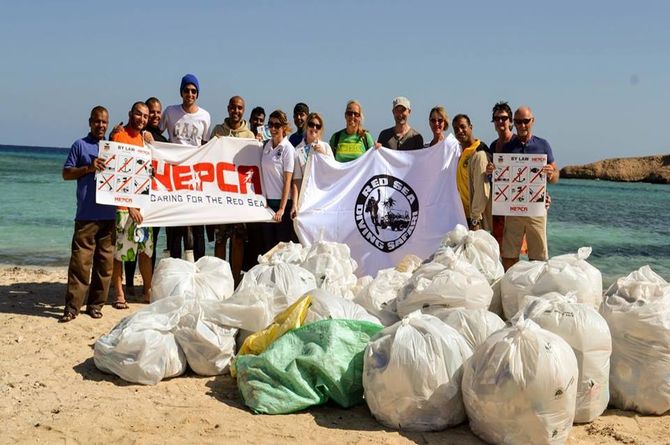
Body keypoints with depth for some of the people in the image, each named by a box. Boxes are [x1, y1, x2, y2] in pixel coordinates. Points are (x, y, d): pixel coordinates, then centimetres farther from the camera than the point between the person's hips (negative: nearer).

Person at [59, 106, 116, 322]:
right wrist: (89, 168, -12)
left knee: (105, 260, 5)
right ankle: (72, 306, -5)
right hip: (86, 214, -4)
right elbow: (66, 173, 3)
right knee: (80, 261, -7)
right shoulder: (80, 145, 6)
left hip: (109, 214, 4)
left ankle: (96, 304, 13)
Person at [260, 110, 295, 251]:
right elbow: (263, 174, 14)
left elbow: (287, 181, -11)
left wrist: (282, 208, -17)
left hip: (282, 202, -5)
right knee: (268, 244, 8)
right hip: (267, 201, 5)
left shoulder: (288, 148, -7)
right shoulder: (266, 146, 9)